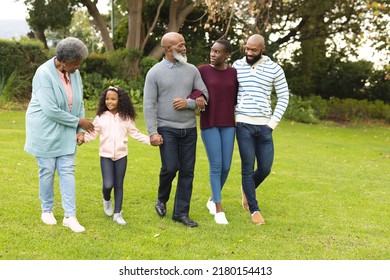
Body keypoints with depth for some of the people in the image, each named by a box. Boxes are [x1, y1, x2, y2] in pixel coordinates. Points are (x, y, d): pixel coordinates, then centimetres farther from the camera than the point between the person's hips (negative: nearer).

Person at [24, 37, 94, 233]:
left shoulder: (74, 73, -3)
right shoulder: (44, 73, -21)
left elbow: (79, 103, 6)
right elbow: (51, 111, -24)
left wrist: (80, 130, -1)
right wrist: (78, 122, -16)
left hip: (66, 132, 5)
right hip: (45, 131, -5)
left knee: (67, 171, 1)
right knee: (47, 171, 5)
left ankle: (70, 216, 4)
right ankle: (47, 211, 24)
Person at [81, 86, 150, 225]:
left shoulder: (126, 118, 3)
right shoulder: (100, 117, 1)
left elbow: (135, 134, 4)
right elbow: (93, 133, 1)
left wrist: (150, 140, -7)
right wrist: (82, 138, -16)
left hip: (121, 155, 1)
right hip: (106, 155, -1)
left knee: (119, 185, 6)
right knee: (108, 185, -10)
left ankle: (117, 213, 14)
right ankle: (106, 200, 24)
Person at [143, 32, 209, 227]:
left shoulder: (192, 70, 8)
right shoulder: (155, 72, -2)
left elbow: (204, 94, 7)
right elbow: (149, 104, -6)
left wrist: (188, 103, -12)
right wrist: (153, 132, -13)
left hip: (189, 129, 4)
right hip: (167, 129, -4)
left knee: (187, 171, 3)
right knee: (170, 168, -11)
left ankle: (181, 212, 13)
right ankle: (161, 200, 19)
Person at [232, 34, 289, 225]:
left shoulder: (274, 69, 1)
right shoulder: (237, 66, 2)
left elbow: (284, 97, 7)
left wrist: (273, 123, -1)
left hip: (264, 126, 1)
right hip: (244, 124, -1)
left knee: (265, 168, 4)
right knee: (248, 168, -1)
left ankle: (247, 190, 35)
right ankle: (254, 209, 11)